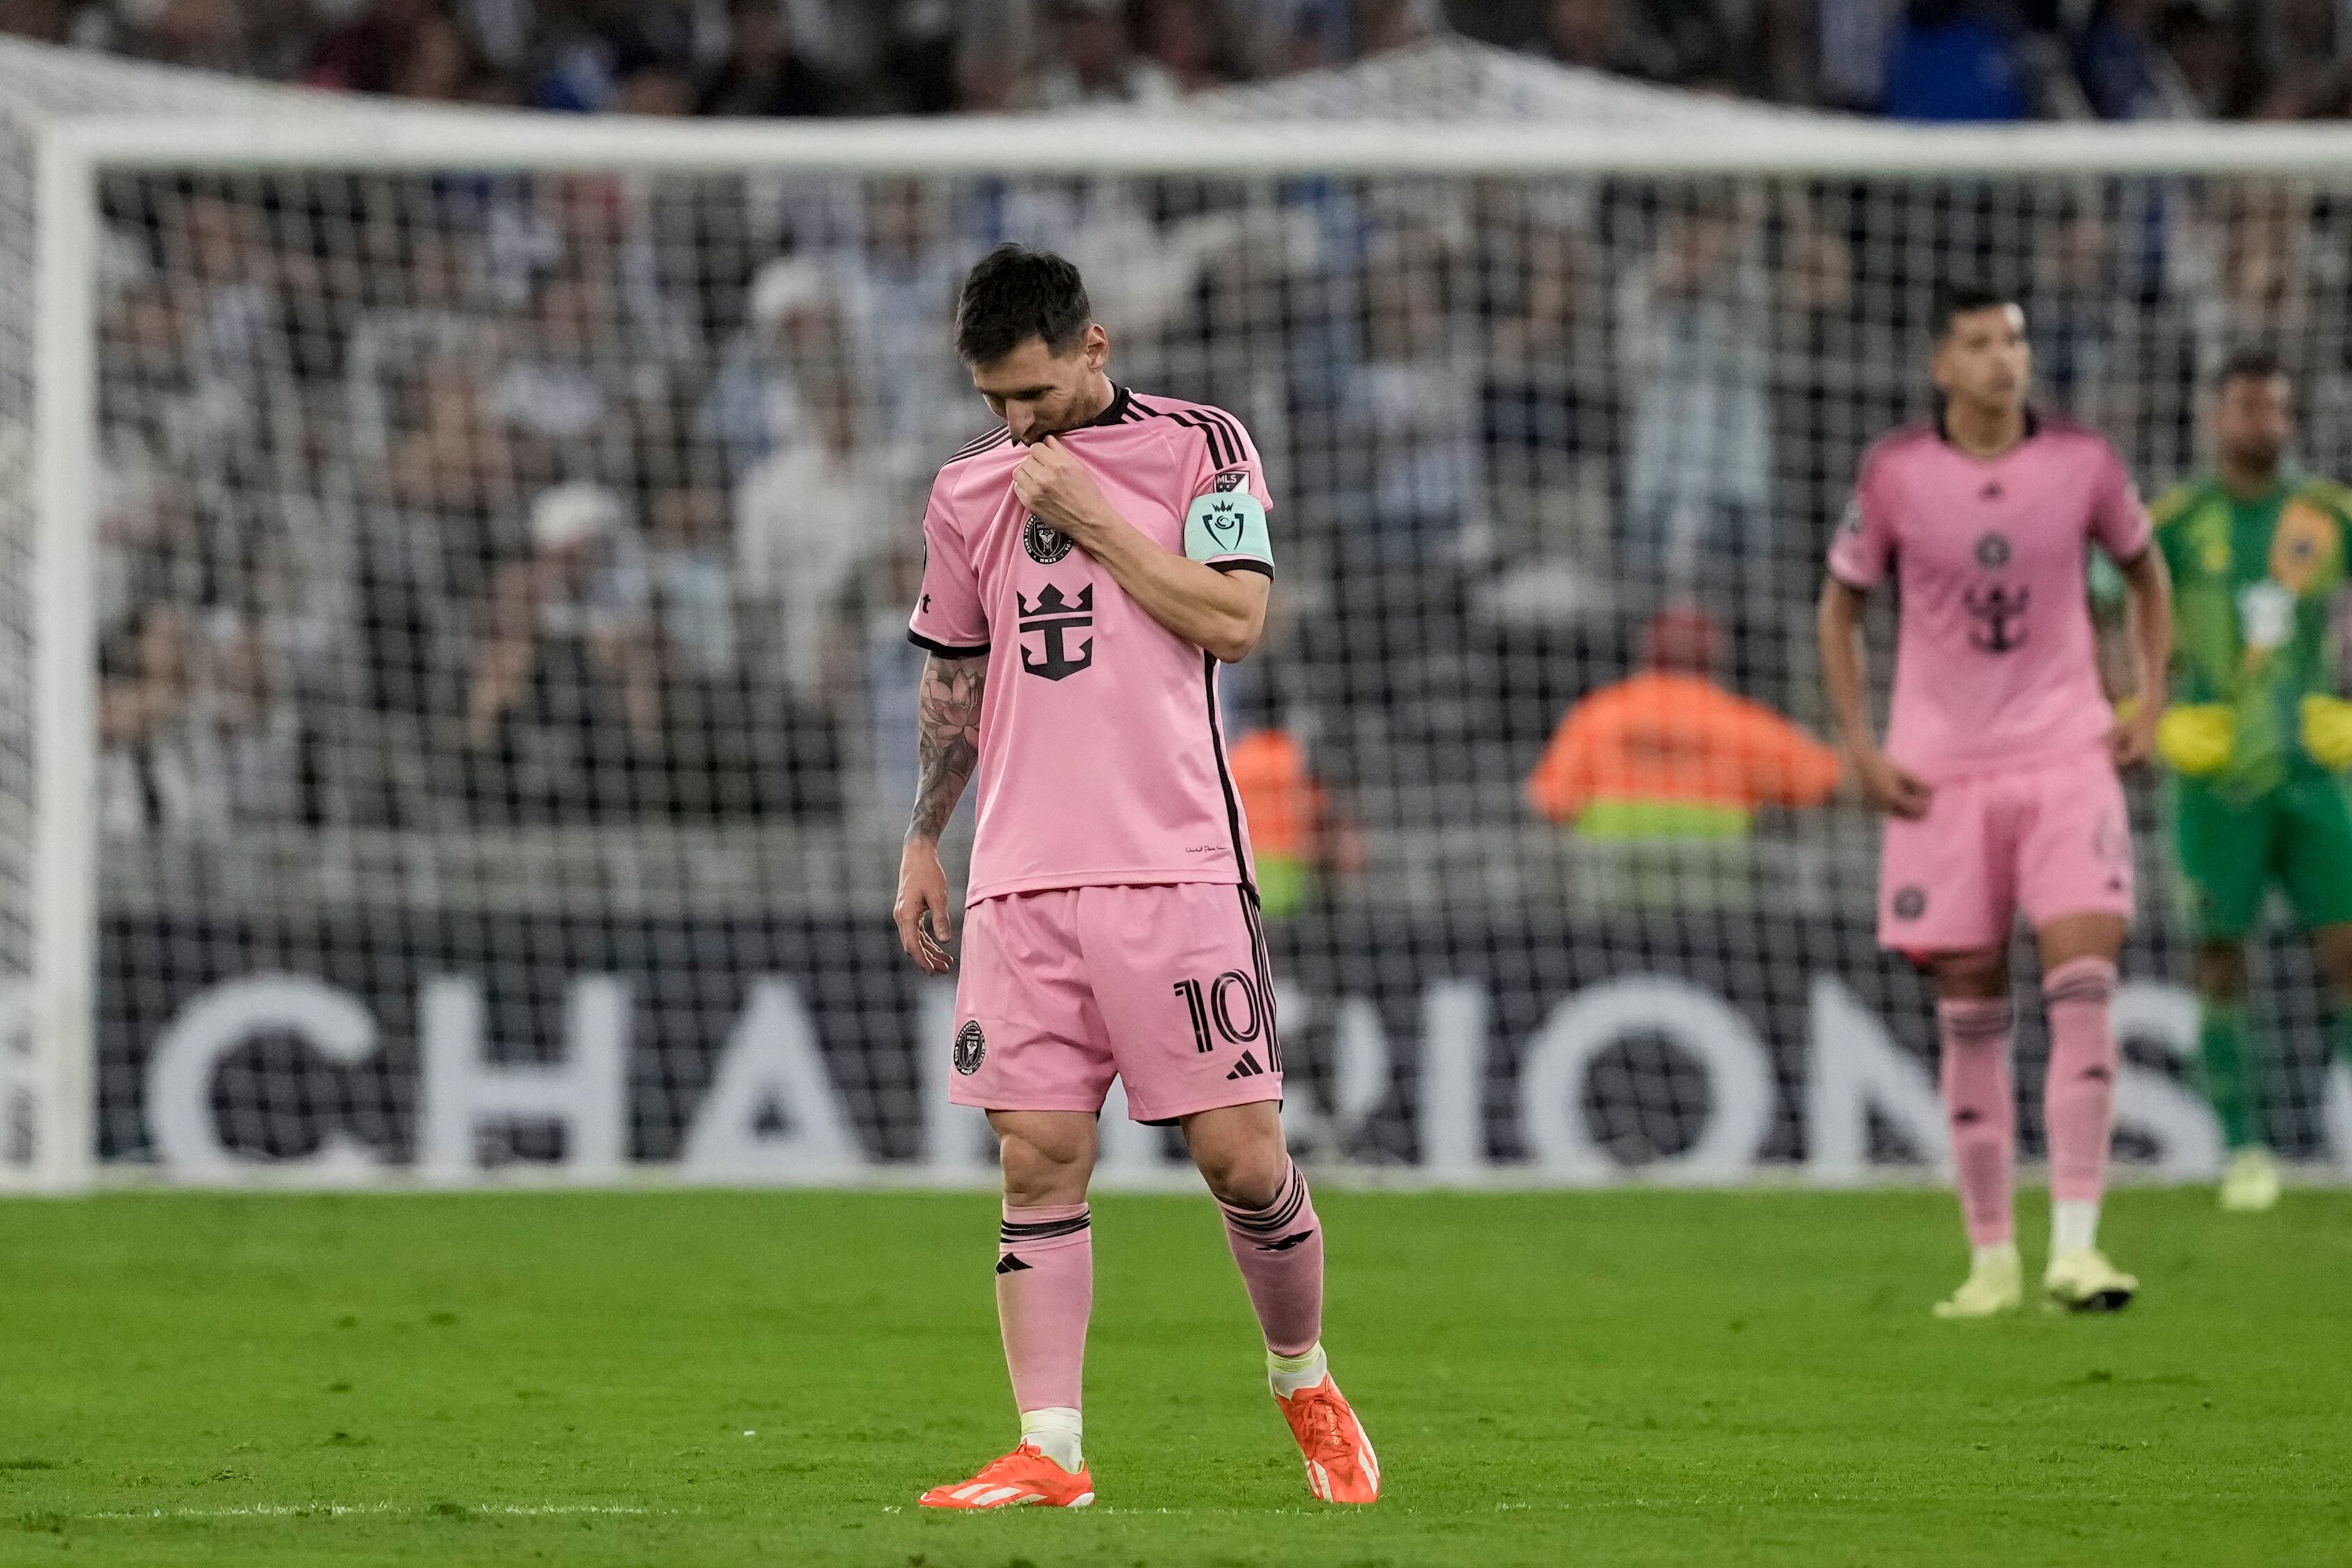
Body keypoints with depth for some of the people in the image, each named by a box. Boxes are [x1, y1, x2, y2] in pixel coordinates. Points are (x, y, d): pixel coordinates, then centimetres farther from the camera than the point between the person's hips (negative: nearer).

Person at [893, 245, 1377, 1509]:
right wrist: (922, 840, 21)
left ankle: (1304, 1385, 20)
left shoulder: (1199, 447, 3)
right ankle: (1048, 1453, -6)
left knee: (1240, 1155, -4)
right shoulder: (968, 491, 15)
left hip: (1175, 869, -3)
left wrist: (1088, 516, -8)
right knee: (1039, 1161, -4)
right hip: (1019, 881, 3)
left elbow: (1233, 619, -9)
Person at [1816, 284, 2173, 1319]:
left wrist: (2151, 705, 8)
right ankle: (1991, 1260, 12)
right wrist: (1861, 749, 1)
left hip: (2066, 756, 0)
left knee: (2083, 983, -15)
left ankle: (2075, 1247, -15)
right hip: (1942, 772, 0)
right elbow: (1840, 605, 9)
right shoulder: (1895, 474, -3)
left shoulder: (2082, 464, -1)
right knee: (1970, 1015, 3)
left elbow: (2144, 571, 17)